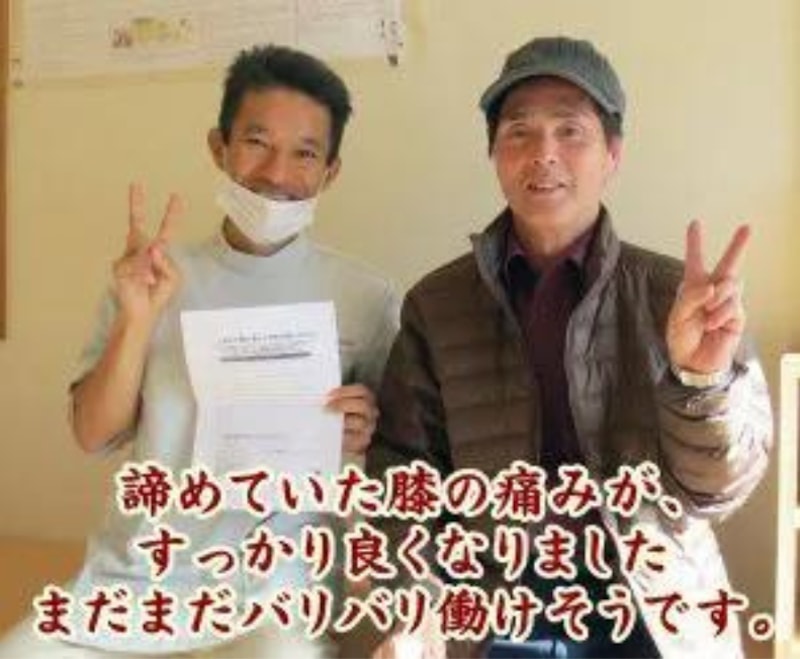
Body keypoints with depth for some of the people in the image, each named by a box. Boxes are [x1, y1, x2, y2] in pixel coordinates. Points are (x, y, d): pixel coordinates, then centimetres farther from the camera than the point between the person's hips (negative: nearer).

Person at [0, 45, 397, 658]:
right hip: (128, 581, 3)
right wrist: (136, 320, -13)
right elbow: (94, 434, 3)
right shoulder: (152, 275, 7)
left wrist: (367, 437, -15)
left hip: (267, 593, -2)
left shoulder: (365, 299, -1)